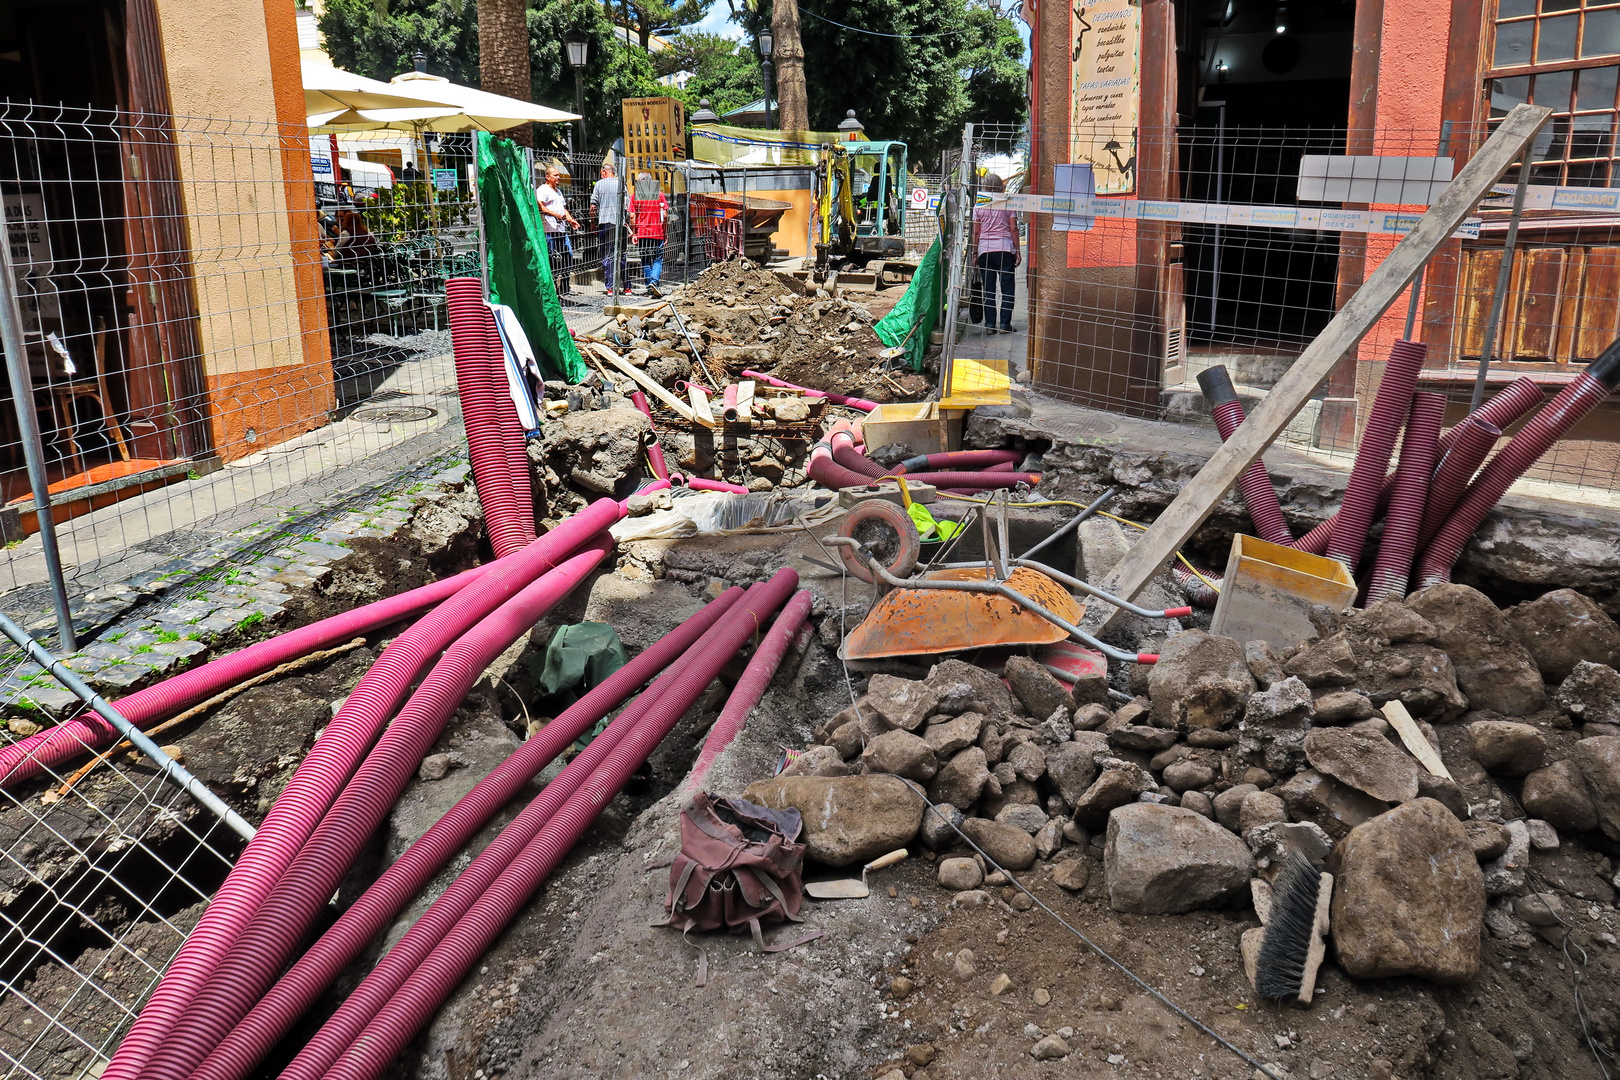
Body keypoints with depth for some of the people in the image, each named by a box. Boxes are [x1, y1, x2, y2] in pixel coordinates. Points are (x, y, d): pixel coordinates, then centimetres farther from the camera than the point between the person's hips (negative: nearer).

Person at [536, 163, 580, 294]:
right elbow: (540, 207, -18)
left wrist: (571, 220, 14)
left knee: (565, 258, 9)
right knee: (552, 260, -10)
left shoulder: (558, 191, 25)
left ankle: (564, 288, 14)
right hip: (550, 230, -9)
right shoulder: (542, 190, -5)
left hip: (562, 228, 9)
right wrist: (555, 214, -24)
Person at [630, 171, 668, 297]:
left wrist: (633, 233, 3)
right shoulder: (659, 194, 1)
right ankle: (654, 281, -19)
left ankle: (649, 287, 10)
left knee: (645, 261, 10)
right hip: (657, 232, -1)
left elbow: (632, 217, -1)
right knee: (658, 259, 3)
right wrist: (665, 232, 5)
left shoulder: (635, 195, 3)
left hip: (641, 233, 1)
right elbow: (665, 215, -2)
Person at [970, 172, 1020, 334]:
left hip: (984, 249, 1)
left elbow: (976, 232, 4)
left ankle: (989, 325, 3)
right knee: (1007, 288, 2)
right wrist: (1017, 251, 6)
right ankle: (1005, 324, -2)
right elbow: (1013, 229, 1)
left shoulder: (979, 206, 5)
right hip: (1005, 248, -1)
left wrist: (975, 253, 10)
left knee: (988, 289, 5)